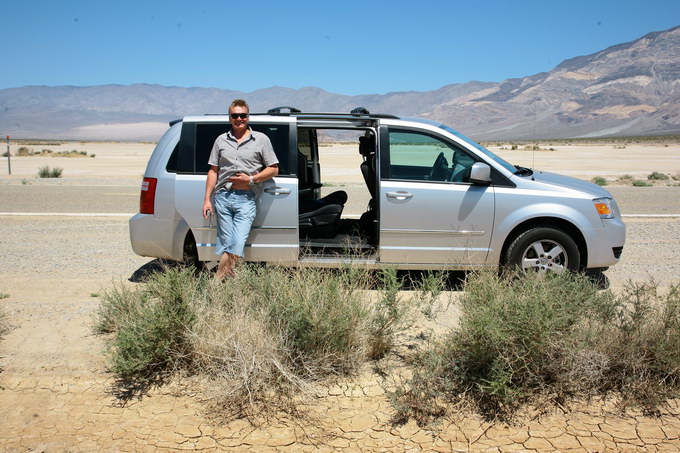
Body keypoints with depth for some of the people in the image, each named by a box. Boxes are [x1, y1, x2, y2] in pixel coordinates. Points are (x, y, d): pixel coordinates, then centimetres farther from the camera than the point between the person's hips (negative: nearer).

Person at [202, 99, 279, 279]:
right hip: (223, 197, 3)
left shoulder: (261, 139, 7)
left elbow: (273, 169, 6)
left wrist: (250, 179, -7)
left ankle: (218, 281, -6)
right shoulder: (221, 140, 14)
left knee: (238, 244, -13)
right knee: (225, 243, 3)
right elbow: (213, 171, 15)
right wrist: (207, 199, 8)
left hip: (246, 199, -3)